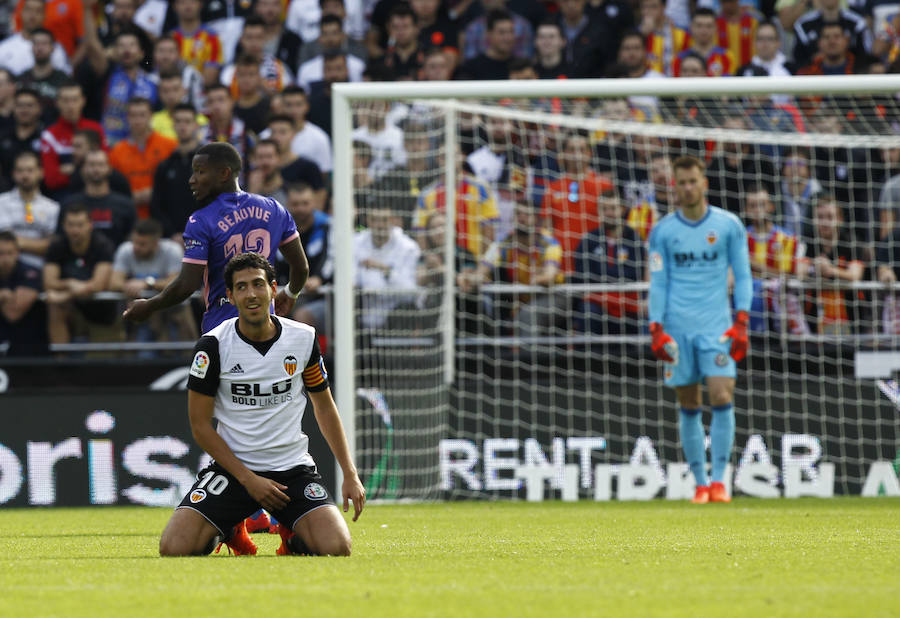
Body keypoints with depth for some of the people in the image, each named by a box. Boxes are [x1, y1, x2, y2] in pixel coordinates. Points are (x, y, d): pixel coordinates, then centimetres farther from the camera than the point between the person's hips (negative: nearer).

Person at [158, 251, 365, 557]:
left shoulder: (303, 338, 0)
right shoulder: (213, 345, -8)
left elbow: (324, 407, 14)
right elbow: (200, 425, -4)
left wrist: (350, 474, 7)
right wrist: (248, 479, -12)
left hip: (293, 467, 1)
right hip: (232, 469, -1)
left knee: (336, 548, -23)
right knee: (174, 548, -21)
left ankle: (293, 536, 14)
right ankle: (230, 530, 15)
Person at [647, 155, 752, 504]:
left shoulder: (728, 225, 4)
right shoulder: (662, 231, 6)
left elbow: (743, 276, 6)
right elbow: (658, 283, 7)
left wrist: (742, 323, -4)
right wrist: (656, 330, -2)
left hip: (716, 326, -1)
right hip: (677, 328, 1)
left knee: (722, 398, -13)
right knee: (689, 407, 2)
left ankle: (719, 480, -9)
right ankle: (700, 483, 8)